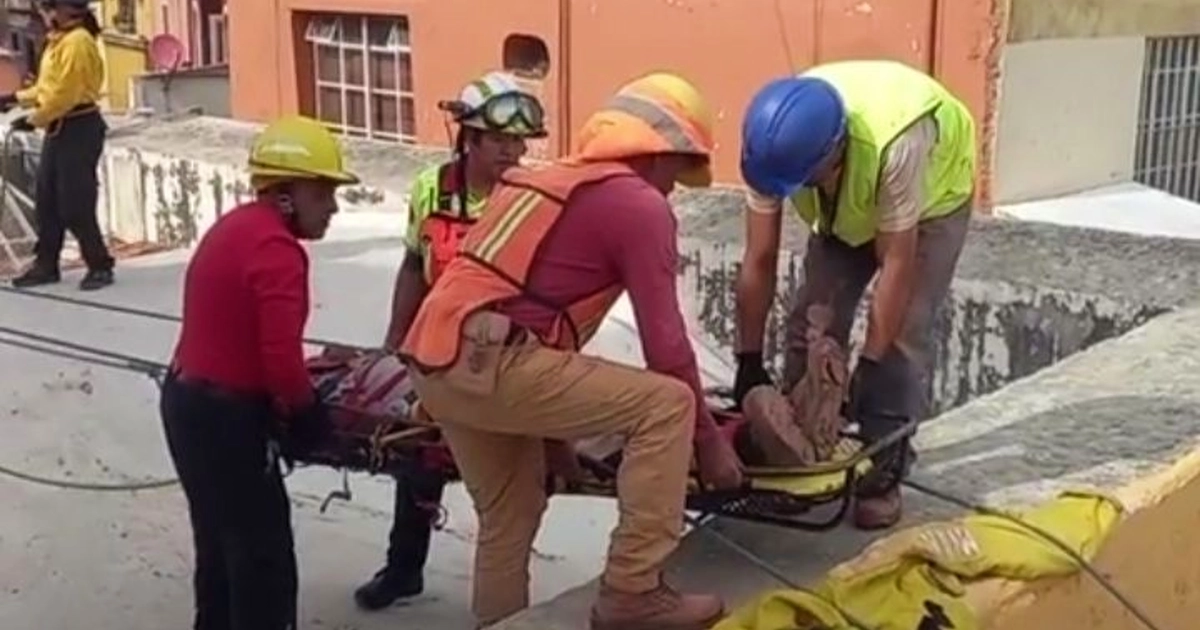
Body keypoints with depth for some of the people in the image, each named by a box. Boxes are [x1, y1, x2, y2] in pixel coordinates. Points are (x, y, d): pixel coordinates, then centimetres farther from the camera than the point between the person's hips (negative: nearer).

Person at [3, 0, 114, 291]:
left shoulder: (77, 43, -18)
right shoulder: (59, 40, 15)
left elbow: (64, 94, -22)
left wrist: (33, 120, -14)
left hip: (79, 129, -10)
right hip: (58, 128, 10)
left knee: (75, 205, -7)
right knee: (46, 201, 12)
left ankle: (100, 266, 3)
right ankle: (46, 265, 21)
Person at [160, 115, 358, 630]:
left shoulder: (235, 227, 12)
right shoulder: (276, 248, -20)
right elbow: (281, 357, -26)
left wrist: (289, 402, 18)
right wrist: (308, 414, -8)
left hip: (189, 400, 10)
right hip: (226, 415, -10)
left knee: (221, 543, 24)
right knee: (264, 557, 1)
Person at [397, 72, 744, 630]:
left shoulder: (547, 179, 26)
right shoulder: (640, 205, -1)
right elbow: (665, 343, -5)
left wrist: (551, 428, 37)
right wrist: (708, 438, 8)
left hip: (434, 363, 9)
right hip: (488, 364, -9)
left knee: (508, 516, 24)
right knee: (667, 404, -5)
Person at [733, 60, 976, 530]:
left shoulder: (895, 145, -46)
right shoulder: (778, 143, -32)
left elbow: (896, 265, -36)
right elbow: (759, 261, -24)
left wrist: (868, 365, -33)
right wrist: (749, 361, -22)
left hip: (933, 193, -4)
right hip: (845, 206, 4)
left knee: (903, 333, -13)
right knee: (812, 321, -4)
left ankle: (883, 475, -3)